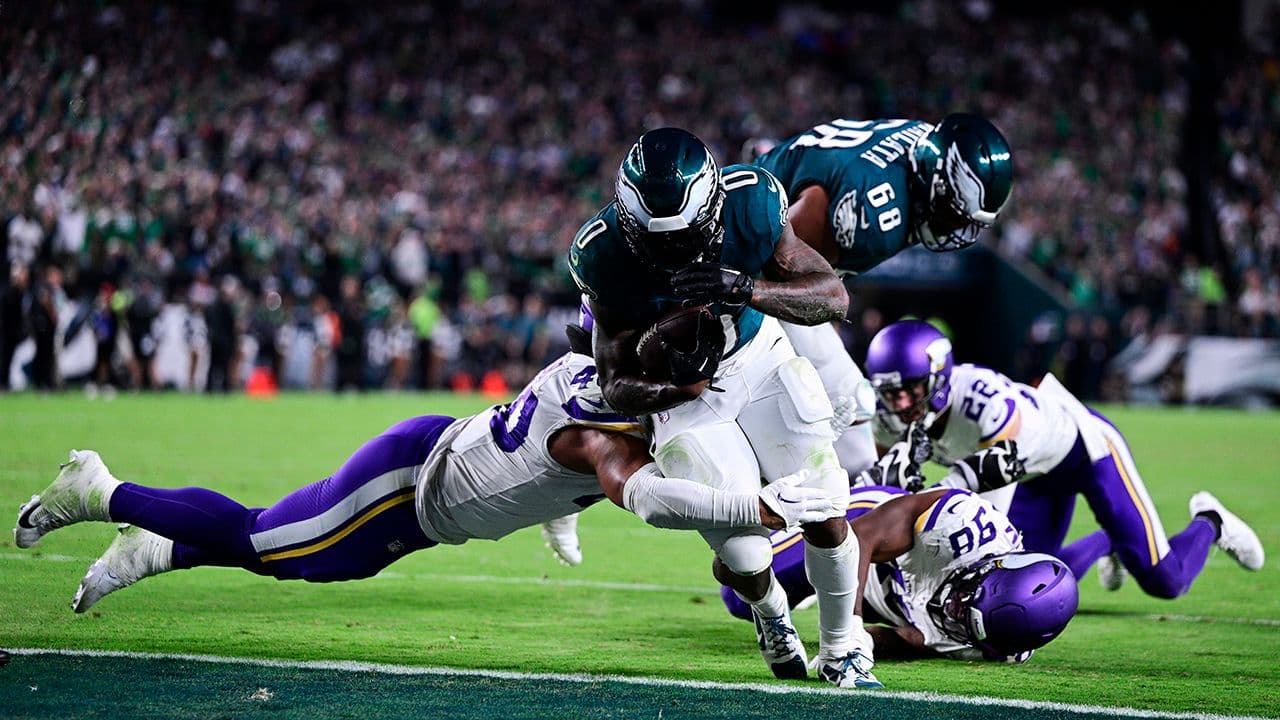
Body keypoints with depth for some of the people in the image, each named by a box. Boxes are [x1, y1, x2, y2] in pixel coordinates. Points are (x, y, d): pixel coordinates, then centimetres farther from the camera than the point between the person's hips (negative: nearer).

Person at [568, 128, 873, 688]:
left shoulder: (748, 204, -28)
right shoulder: (606, 254, -29)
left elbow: (834, 297, -23)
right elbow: (617, 385, -20)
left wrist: (746, 290, -41)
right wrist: (674, 386, -44)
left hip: (759, 359, 2)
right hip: (683, 389, -1)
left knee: (826, 516, -7)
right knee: (744, 558, -10)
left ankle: (841, 650, 20)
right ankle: (770, 611, 29)